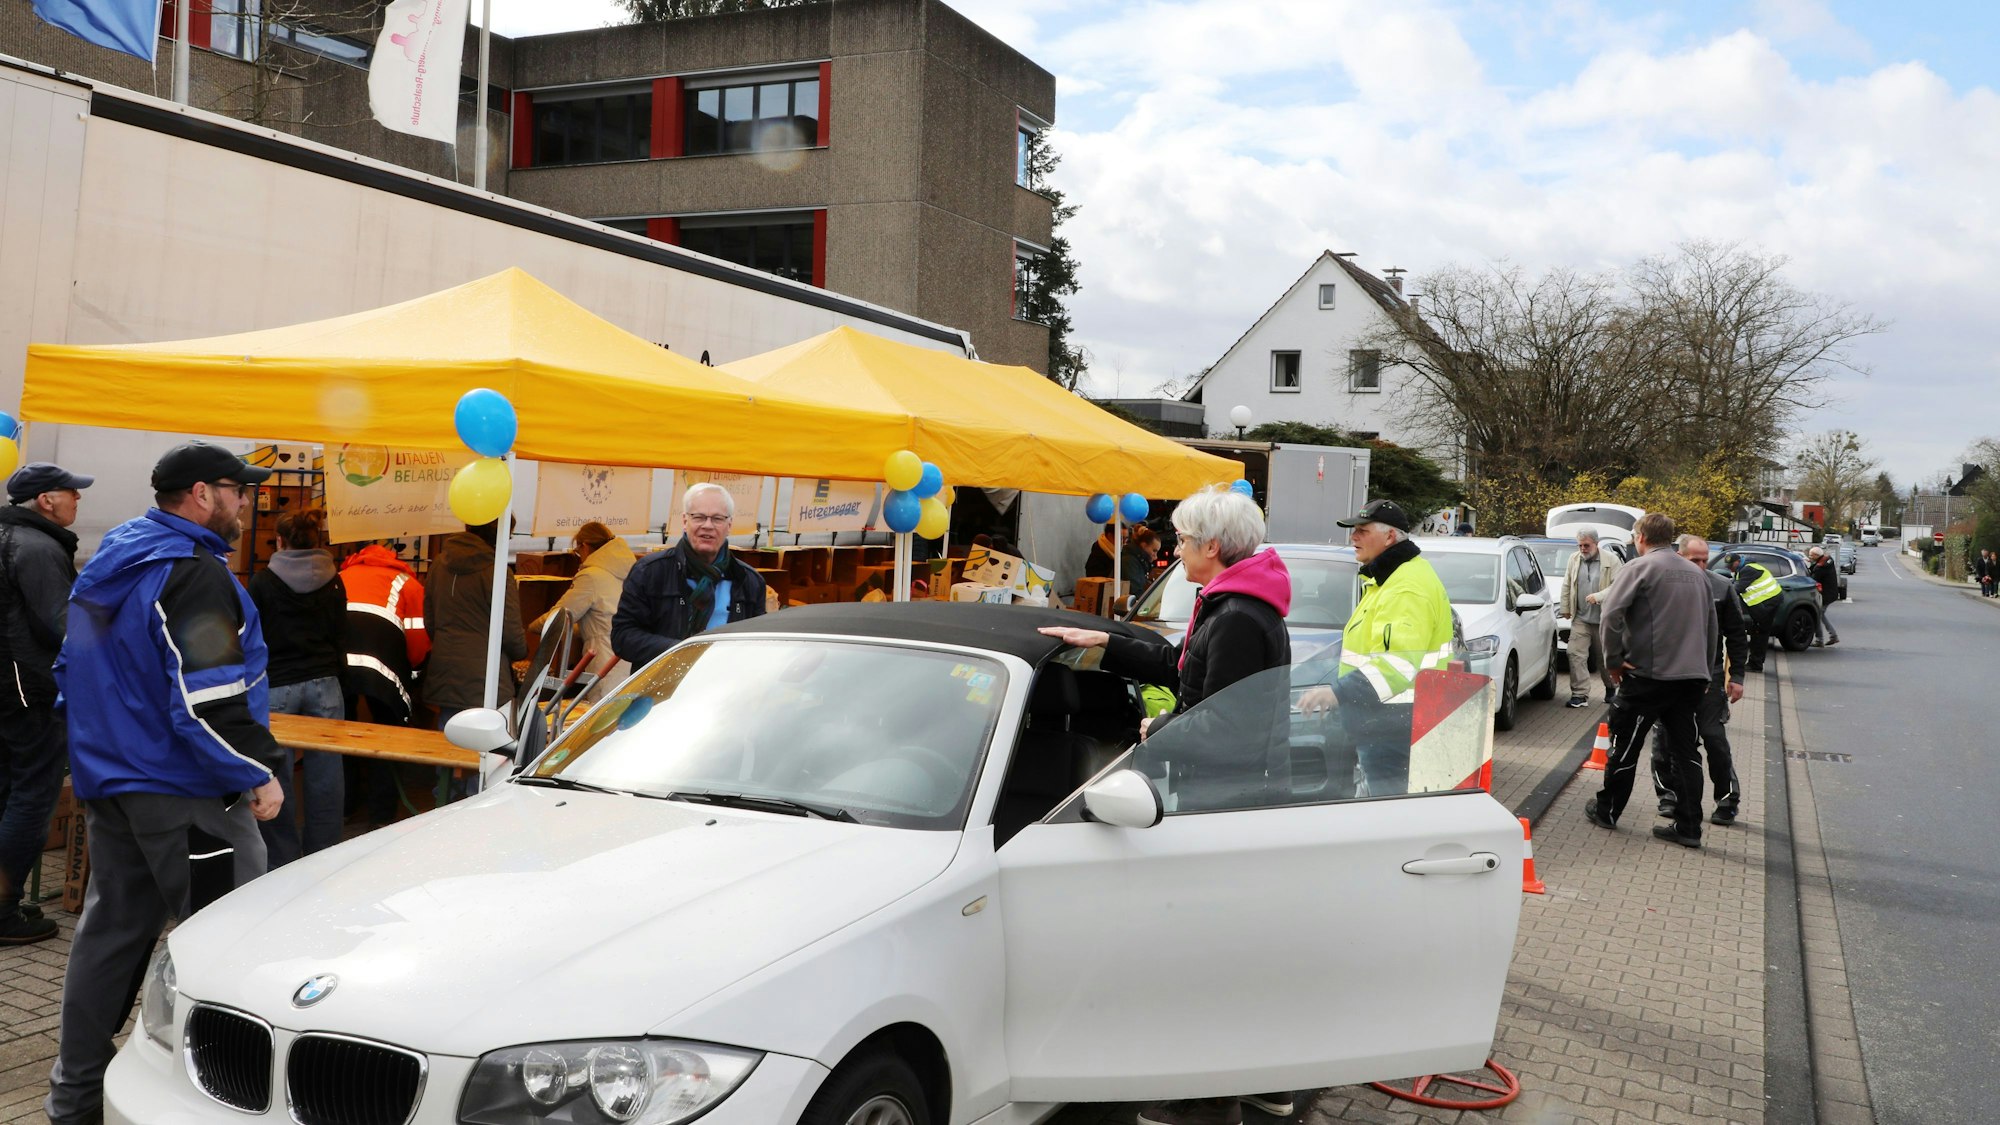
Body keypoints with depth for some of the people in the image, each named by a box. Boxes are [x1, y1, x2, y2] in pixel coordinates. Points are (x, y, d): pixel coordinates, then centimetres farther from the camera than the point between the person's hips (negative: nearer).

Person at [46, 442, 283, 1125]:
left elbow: (72, 675, 23)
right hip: (184, 793, -10)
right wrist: (257, 774, -15)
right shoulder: (194, 576, -18)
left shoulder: (106, 569, 14)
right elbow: (209, 702, -25)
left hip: (107, 783, 10)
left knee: (111, 927, 17)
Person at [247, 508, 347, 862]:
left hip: (276, 686, -3)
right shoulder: (333, 582, 6)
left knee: (276, 778, 4)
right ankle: (323, 857, 12)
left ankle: (284, 860, 7)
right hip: (324, 683, 3)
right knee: (325, 776, 6)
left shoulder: (263, 581, -2)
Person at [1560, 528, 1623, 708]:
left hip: (1604, 619, -3)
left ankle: (1611, 689, 30)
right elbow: (1566, 586, 15)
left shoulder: (1611, 560, -5)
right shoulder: (1574, 560, 9)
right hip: (1580, 618, 3)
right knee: (1576, 654, -10)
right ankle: (1580, 694, -10)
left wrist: (1598, 596, -22)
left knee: (1605, 657, 9)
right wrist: (1565, 608, 13)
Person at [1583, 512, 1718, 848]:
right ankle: (1688, 827, 8)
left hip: (1647, 673, -6)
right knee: (1684, 751, 9)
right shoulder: (1697, 573, 13)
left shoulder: (1641, 567, -8)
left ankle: (1606, 810, 21)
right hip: (1691, 675, 6)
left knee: (1624, 744, 9)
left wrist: (1614, 659, -9)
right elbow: (1712, 626, 18)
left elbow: (1612, 613, -19)